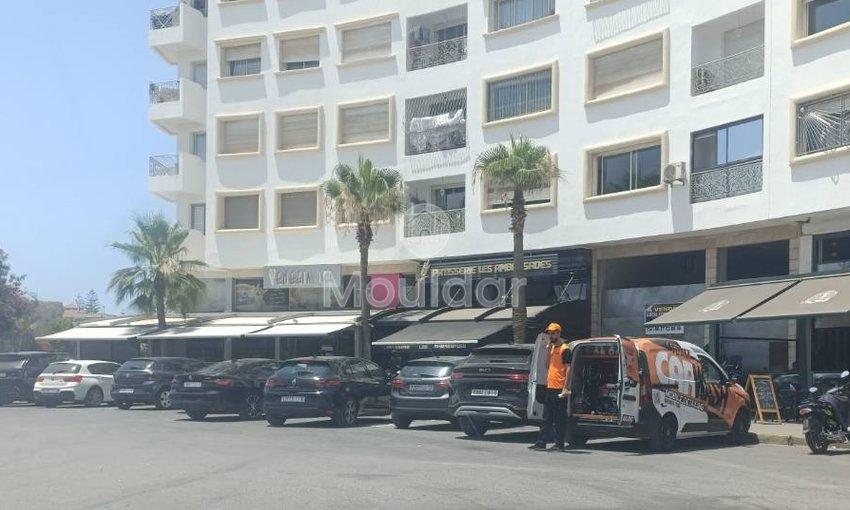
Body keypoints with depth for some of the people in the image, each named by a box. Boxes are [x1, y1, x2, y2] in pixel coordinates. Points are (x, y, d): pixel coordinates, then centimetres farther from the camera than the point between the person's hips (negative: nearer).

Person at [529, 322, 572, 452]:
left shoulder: (564, 349, -9)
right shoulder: (552, 348, 17)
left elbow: (568, 369, -14)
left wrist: (565, 388, -19)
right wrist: (548, 351, 7)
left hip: (559, 389, -9)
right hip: (550, 388, 9)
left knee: (559, 419, -3)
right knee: (546, 418, 11)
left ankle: (560, 445, 1)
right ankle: (541, 443, 14)